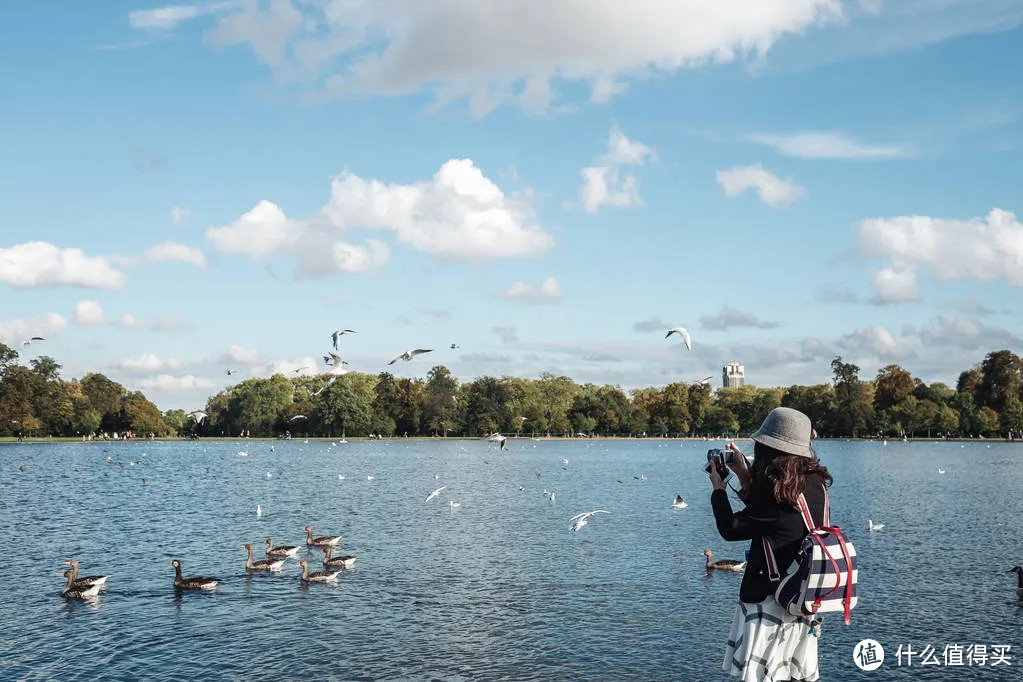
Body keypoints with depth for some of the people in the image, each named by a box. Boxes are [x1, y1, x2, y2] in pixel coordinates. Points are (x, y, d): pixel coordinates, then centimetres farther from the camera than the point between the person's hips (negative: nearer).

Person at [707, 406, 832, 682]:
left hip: (769, 599, -8)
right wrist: (743, 474, 17)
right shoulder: (815, 482, 5)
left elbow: (731, 529, -11)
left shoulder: (774, 486, -20)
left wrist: (718, 488, 3)